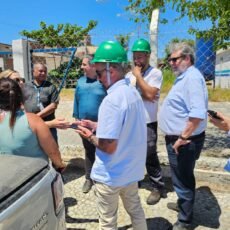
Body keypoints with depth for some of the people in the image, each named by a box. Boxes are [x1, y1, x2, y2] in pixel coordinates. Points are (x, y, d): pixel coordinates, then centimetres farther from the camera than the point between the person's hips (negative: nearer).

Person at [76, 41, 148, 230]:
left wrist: (91, 137, -9)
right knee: (135, 209, 26)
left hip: (111, 174, -8)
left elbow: (108, 145, -27)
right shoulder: (133, 92, 1)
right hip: (131, 168, 8)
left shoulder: (112, 99, -27)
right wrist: (97, 126, 9)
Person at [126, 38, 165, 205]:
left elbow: (150, 94, -21)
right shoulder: (129, 74, 9)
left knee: (150, 156, 0)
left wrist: (138, 76, -15)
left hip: (147, 122, -5)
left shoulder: (155, 73, -8)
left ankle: (158, 187, 18)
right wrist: (141, 96, -14)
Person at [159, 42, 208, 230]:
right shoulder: (183, 77, 13)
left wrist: (183, 138, -24)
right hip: (177, 138, 10)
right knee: (183, 177, 25)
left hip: (184, 141, -10)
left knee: (183, 179, 5)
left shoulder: (192, 77, -20)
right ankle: (184, 204, 45)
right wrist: (180, 137, 18)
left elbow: (198, 114, -31)